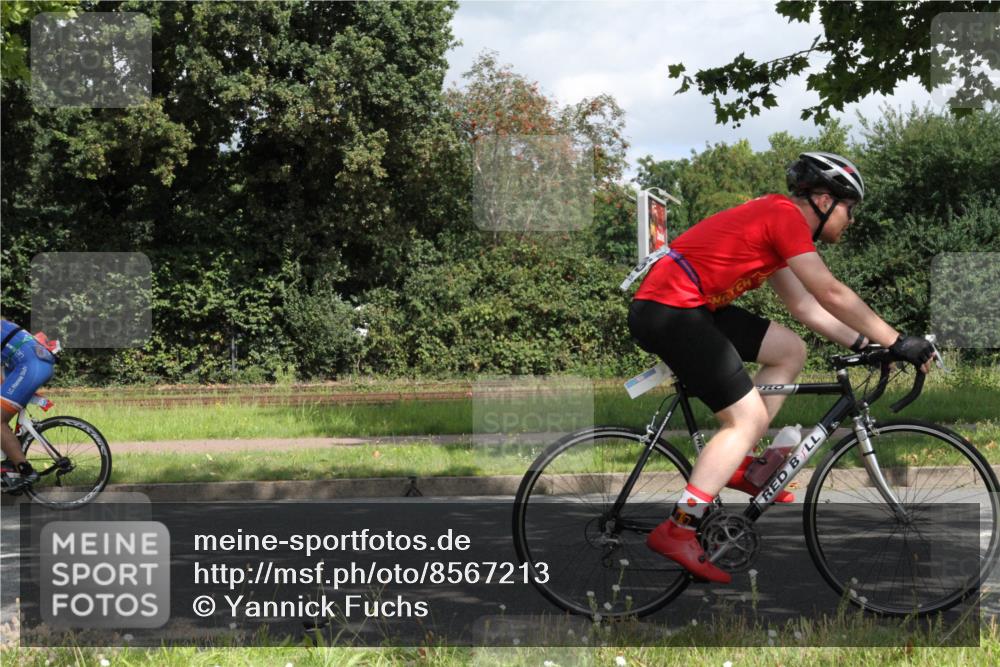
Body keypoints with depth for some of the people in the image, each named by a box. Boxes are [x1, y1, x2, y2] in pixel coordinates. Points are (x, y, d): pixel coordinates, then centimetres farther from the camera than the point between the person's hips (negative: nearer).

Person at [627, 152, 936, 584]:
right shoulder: (787, 216, -10)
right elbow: (832, 294, -13)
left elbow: (804, 306, 22)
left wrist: (864, 343, 15)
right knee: (748, 418, -9)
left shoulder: (773, 217, 19)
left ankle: (738, 462, 15)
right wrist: (897, 342, -8)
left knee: (790, 351, 14)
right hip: (668, 310, -10)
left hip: (688, 307, 10)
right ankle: (677, 531, -12)